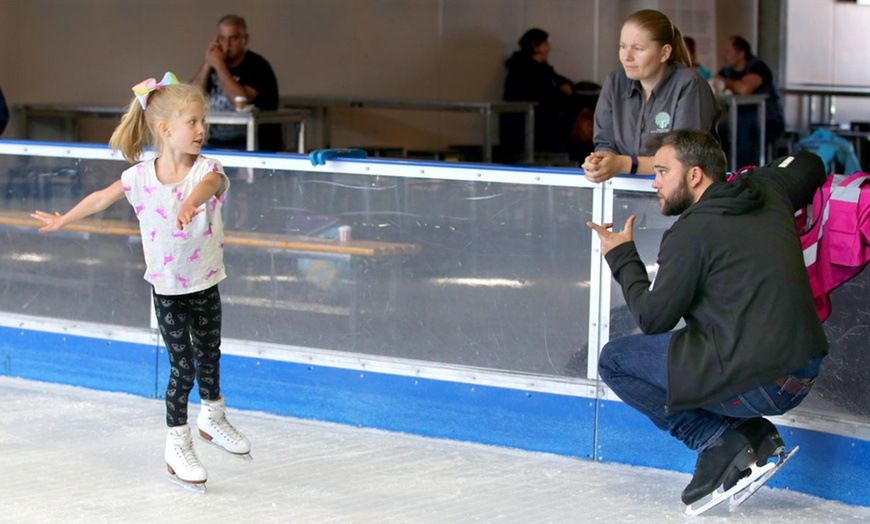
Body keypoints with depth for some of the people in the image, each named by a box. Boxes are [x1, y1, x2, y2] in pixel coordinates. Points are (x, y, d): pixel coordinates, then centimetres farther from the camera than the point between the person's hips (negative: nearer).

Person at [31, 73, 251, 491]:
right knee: (182, 366, -3)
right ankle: (177, 446, 10)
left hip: (205, 284, 2)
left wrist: (191, 203, -65)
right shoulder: (142, 177, -13)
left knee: (209, 355, 19)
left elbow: (207, 184, -41)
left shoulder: (206, 169, -15)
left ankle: (213, 418, 45)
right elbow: (102, 199, 5)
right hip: (167, 287, -2)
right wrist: (63, 220, 18)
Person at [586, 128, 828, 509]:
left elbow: (652, 319, -5)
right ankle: (750, 432, 12)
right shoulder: (767, 189, 9)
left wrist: (621, 258, 10)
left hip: (755, 385, -8)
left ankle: (720, 440, -3)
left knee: (615, 360, 4)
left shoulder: (691, 231, -12)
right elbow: (809, 165, 32)